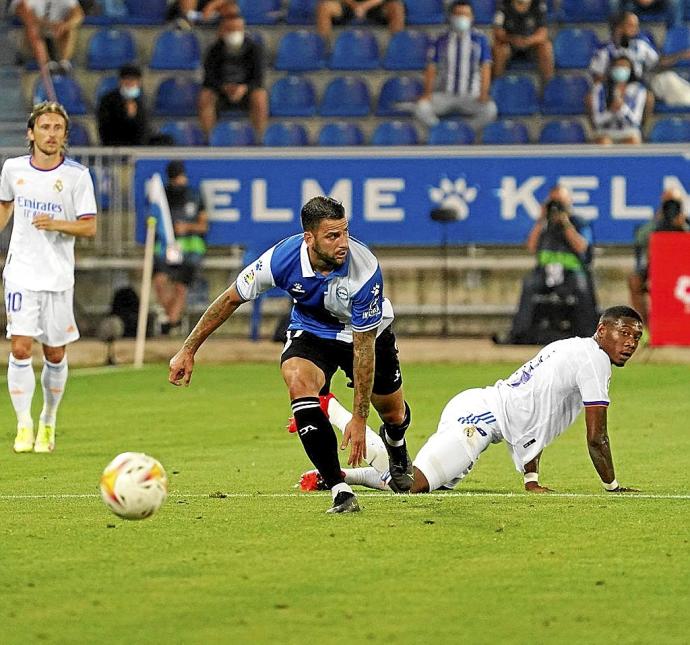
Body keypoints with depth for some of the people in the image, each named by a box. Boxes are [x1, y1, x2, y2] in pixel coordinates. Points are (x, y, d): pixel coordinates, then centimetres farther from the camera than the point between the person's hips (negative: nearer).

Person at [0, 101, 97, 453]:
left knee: (54, 355, 7)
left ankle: (48, 422, 27)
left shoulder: (77, 175, -5)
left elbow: (89, 227, -5)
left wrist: (56, 224, -21)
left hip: (59, 277, -1)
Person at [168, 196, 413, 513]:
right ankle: (339, 490, -28)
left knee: (394, 414, 11)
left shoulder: (365, 270, -37)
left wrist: (359, 419, -30)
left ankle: (395, 444, 55)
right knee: (298, 381, -32)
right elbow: (231, 298, -14)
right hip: (310, 330, 0)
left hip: (368, 332, 0)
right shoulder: (282, 258, -32)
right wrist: (189, 349, -11)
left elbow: (363, 347, -31)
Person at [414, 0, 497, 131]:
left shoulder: (479, 39, 4)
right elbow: (431, 68, 7)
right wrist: (428, 93, -6)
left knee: (490, 110, -32)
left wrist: (483, 94, -9)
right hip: (443, 95, 0)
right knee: (421, 108, -30)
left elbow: (485, 68, 3)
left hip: (471, 96, 0)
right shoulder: (441, 41, 5)